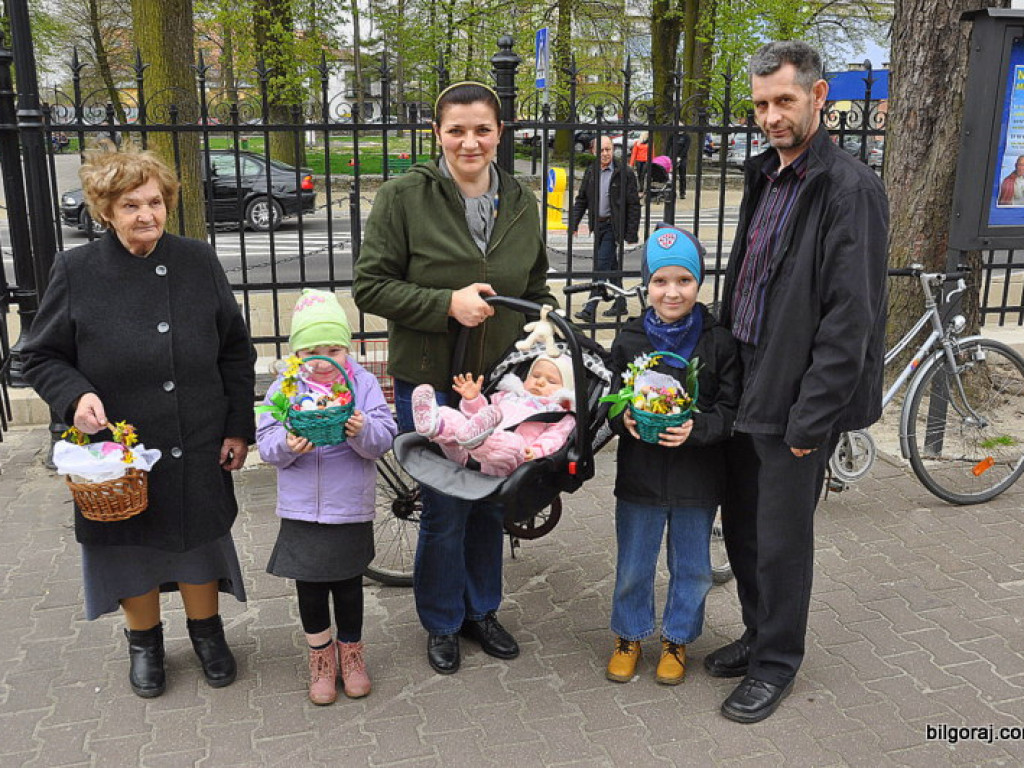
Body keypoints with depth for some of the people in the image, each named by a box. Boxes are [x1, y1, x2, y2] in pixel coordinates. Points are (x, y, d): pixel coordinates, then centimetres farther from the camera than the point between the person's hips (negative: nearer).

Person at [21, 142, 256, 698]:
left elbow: (235, 351, 3)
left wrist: (239, 427, 1)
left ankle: (206, 632, 40)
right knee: (131, 547, 15)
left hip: (198, 447, 1)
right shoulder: (76, 271, -7)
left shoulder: (198, 262, -2)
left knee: (199, 539, 15)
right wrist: (76, 396, -20)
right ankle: (144, 642, 40)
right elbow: (42, 357, 1)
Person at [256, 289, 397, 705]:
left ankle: (350, 652, 35)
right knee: (309, 587, 11)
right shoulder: (283, 389, -1)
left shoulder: (363, 383, -4)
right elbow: (266, 444, -5)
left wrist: (363, 431, -30)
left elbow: (384, 438, -10)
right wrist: (287, 445, -26)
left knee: (348, 585, 13)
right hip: (301, 511, 1)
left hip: (351, 509, -1)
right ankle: (321, 657, 32)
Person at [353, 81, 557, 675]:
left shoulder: (522, 204, 6)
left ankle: (481, 609, 38)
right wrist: (447, 304, -21)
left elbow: (536, 289, 17)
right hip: (429, 383, -4)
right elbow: (370, 286, -11)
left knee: (491, 503, 16)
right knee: (446, 508, 3)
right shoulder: (404, 197, -9)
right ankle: (443, 623, 27)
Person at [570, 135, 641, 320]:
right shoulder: (591, 172, 8)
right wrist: (574, 224, 5)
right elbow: (581, 199, 14)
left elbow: (634, 205, -8)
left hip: (613, 225, -6)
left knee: (601, 265, -11)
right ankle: (620, 304, 26)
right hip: (598, 224, 6)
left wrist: (631, 233, -13)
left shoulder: (624, 174, -9)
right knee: (612, 265, 14)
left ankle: (590, 309, -12)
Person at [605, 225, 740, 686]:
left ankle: (677, 639, 37)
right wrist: (624, 419, -17)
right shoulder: (629, 340, -3)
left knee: (692, 567, 15)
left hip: (697, 477, -1)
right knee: (633, 566, 14)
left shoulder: (718, 342, -7)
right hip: (640, 474, 1)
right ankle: (629, 636, 37)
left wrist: (695, 428, -23)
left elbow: (730, 408, -6)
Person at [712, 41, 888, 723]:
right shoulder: (766, 176, 11)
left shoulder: (850, 188, -16)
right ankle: (759, 635, 38)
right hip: (749, 383, 8)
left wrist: (810, 415, -19)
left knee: (781, 538, 6)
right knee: (740, 523, 18)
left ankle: (777, 665, 26)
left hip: (798, 398, -8)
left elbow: (851, 319, -19)